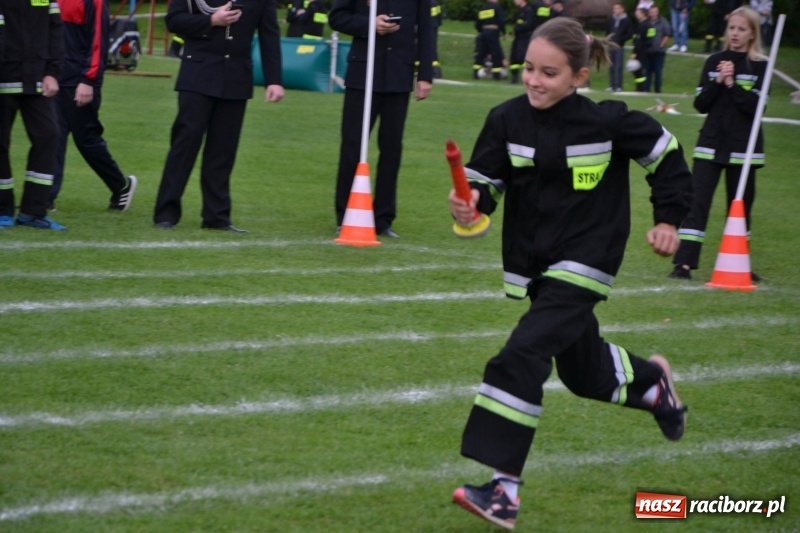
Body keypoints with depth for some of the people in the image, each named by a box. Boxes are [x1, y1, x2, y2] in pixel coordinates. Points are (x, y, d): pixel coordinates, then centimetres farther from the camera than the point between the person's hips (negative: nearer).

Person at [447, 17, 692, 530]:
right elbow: (485, 182, -4)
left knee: (523, 357, -22)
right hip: (532, 262, 5)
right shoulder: (508, 119, -9)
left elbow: (666, 155, 0)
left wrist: (670, 219, 2)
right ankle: (653, 380, 55)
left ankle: (505, 491, -22)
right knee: (582, 368, 21)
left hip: (584, 263, -5)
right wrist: (470, 203, -26)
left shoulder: (608, 121, -15)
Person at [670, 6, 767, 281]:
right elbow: (700, 104, 2)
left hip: (743, 148, -1)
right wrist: (718, 81, -12)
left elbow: (756, 107, -12)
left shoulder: (760, 67, -1)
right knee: (697, 202, -8)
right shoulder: (714, 62, 7)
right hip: (711, 145, 1)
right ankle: (684, 263, -11)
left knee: (740, 206, 8)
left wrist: (732, 84, -19)